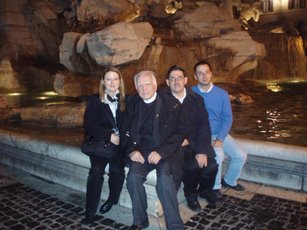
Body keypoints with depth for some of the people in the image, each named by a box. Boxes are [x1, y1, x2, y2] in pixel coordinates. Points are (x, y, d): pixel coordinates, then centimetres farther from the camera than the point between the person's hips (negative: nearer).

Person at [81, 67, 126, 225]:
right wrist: (109, 136, -14)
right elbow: (90, 125, -3)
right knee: (96, 170, -21)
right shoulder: (94, 100, 4)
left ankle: (112, 199, 8)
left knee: (117, 169, -21)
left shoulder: (126, 100, 7)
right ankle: (90, 213, -10)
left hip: (120, 142, 1)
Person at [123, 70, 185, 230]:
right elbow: (126, 131, 12)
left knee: (164, 178, -30)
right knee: (133, 176, -25)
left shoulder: (171, 104, -1)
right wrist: (131, 150, -7)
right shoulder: (132, 103, 10)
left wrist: (161, 152, -16)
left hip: (165, 151, -2)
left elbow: (179, 133, -4)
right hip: (141, 150, 3)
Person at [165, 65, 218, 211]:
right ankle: (191, 195, 5)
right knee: (192, 166, -27)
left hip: (195, 143, 3)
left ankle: (205, 191, 18)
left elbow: (204, 126, -3)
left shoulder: (197, 99, 5)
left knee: (211, 166, -17)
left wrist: (202, 151, -14)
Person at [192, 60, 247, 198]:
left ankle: (229, 180, 20)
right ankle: (215, 186, -2)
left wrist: (220, 139, -15)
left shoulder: (222, 94, 0)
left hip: (221, 134, 4)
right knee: (218, 154, -28)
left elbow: (227, 118, -2)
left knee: (241, 156, -10)